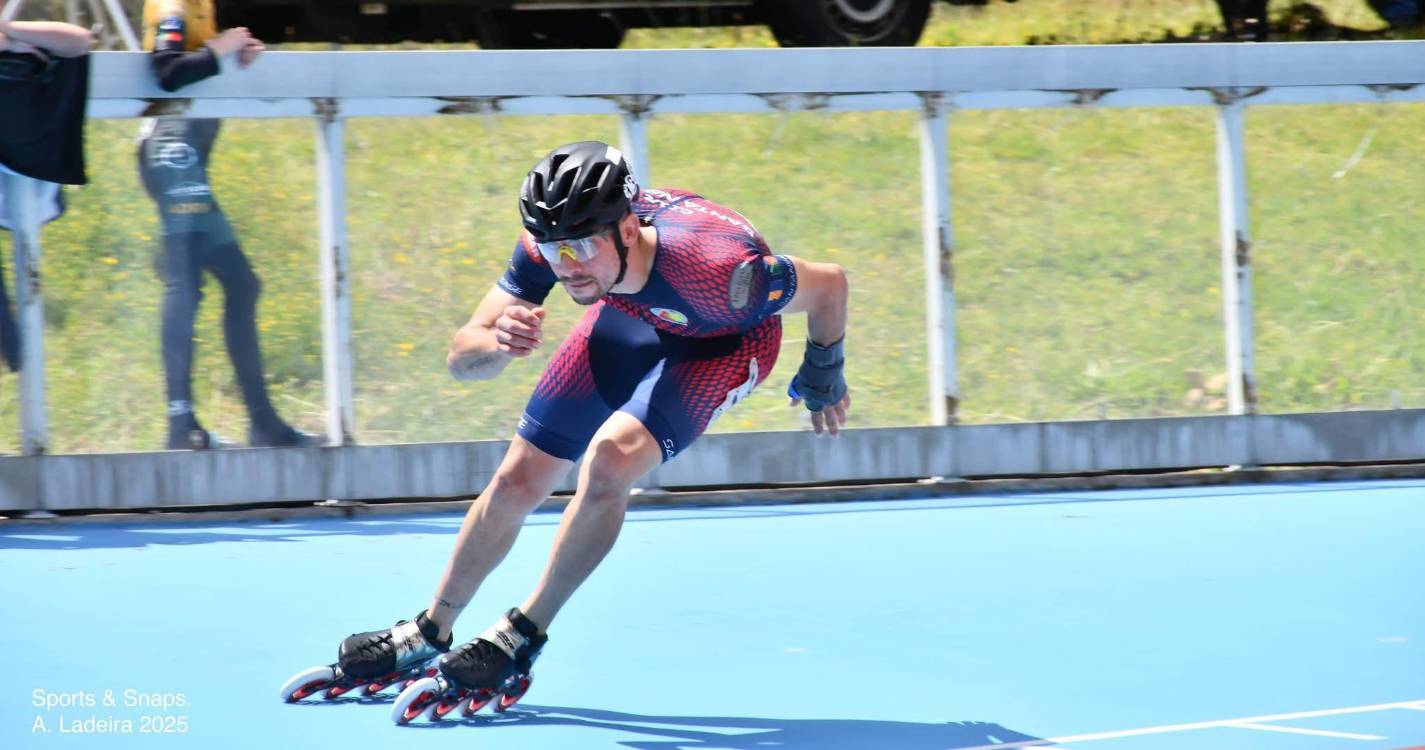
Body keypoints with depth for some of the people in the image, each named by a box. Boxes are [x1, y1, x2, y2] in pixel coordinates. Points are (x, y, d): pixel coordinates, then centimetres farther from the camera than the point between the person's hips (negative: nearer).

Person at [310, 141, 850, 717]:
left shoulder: (713, 270, -44)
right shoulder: (549, 244, -31)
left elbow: (828, 283, -25)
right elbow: (461, 359, -25)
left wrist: (823, 373, -6)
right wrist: (498, 343, -50)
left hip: (726, 341, -5)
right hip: (633, 319, 5)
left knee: (610, 460, -28)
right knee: (517, 481, 5)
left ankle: (522, 638, -10)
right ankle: (428, 636, 28)